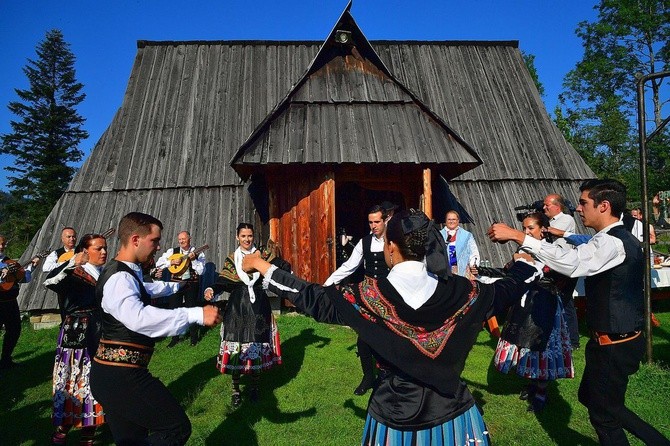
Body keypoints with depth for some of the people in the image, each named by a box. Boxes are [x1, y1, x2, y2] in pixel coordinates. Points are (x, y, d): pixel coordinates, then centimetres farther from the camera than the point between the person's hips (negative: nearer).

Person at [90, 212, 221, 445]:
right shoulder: (119, 278, -20)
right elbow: (138, 317, -42)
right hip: (121, 376, -10)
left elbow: (143, 289, 38)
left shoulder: (124, 273, 13)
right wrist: (196, 314, -44)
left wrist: (172, 286, 55)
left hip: (113, 375, 10)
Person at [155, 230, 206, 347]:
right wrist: (172, 262, -14)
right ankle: (175, 338, 19)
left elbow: (201, 271, -9)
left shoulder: (198, 253, -1)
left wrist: (193, 259, -19)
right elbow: (158, 264, -1)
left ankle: (194, 337, 19)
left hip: (191, 284, -2)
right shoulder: (172, 251, 4)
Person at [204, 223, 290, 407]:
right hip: (237, 305, 0)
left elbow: (280, 265, -5)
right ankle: (235, 389, 12)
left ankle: (255, 386, 22)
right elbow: (224, 280, -3)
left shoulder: (262, 255, 6)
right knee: (236, 346, -2)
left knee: (258, 345, 4)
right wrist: (212, 289, -22)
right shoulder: (231, 259, 7)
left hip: (258, 304, 0)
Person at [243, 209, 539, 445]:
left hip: (394, 414, -1)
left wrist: (263, 267, -5)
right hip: (451, 412, 2)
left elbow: (315, 299, -14)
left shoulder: (371, 296, -20)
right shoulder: (460, 291, -12)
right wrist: (525, 258, 26)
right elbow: (509, 289, 5)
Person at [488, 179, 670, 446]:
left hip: (613, 345, -10)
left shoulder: (612, 242, -24)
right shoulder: (619, 239, 9)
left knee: (603, 413, 8)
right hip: (619, 339, 10)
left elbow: (571, 263, -40)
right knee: (592, 397, 24)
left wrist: (517, 236, -39)